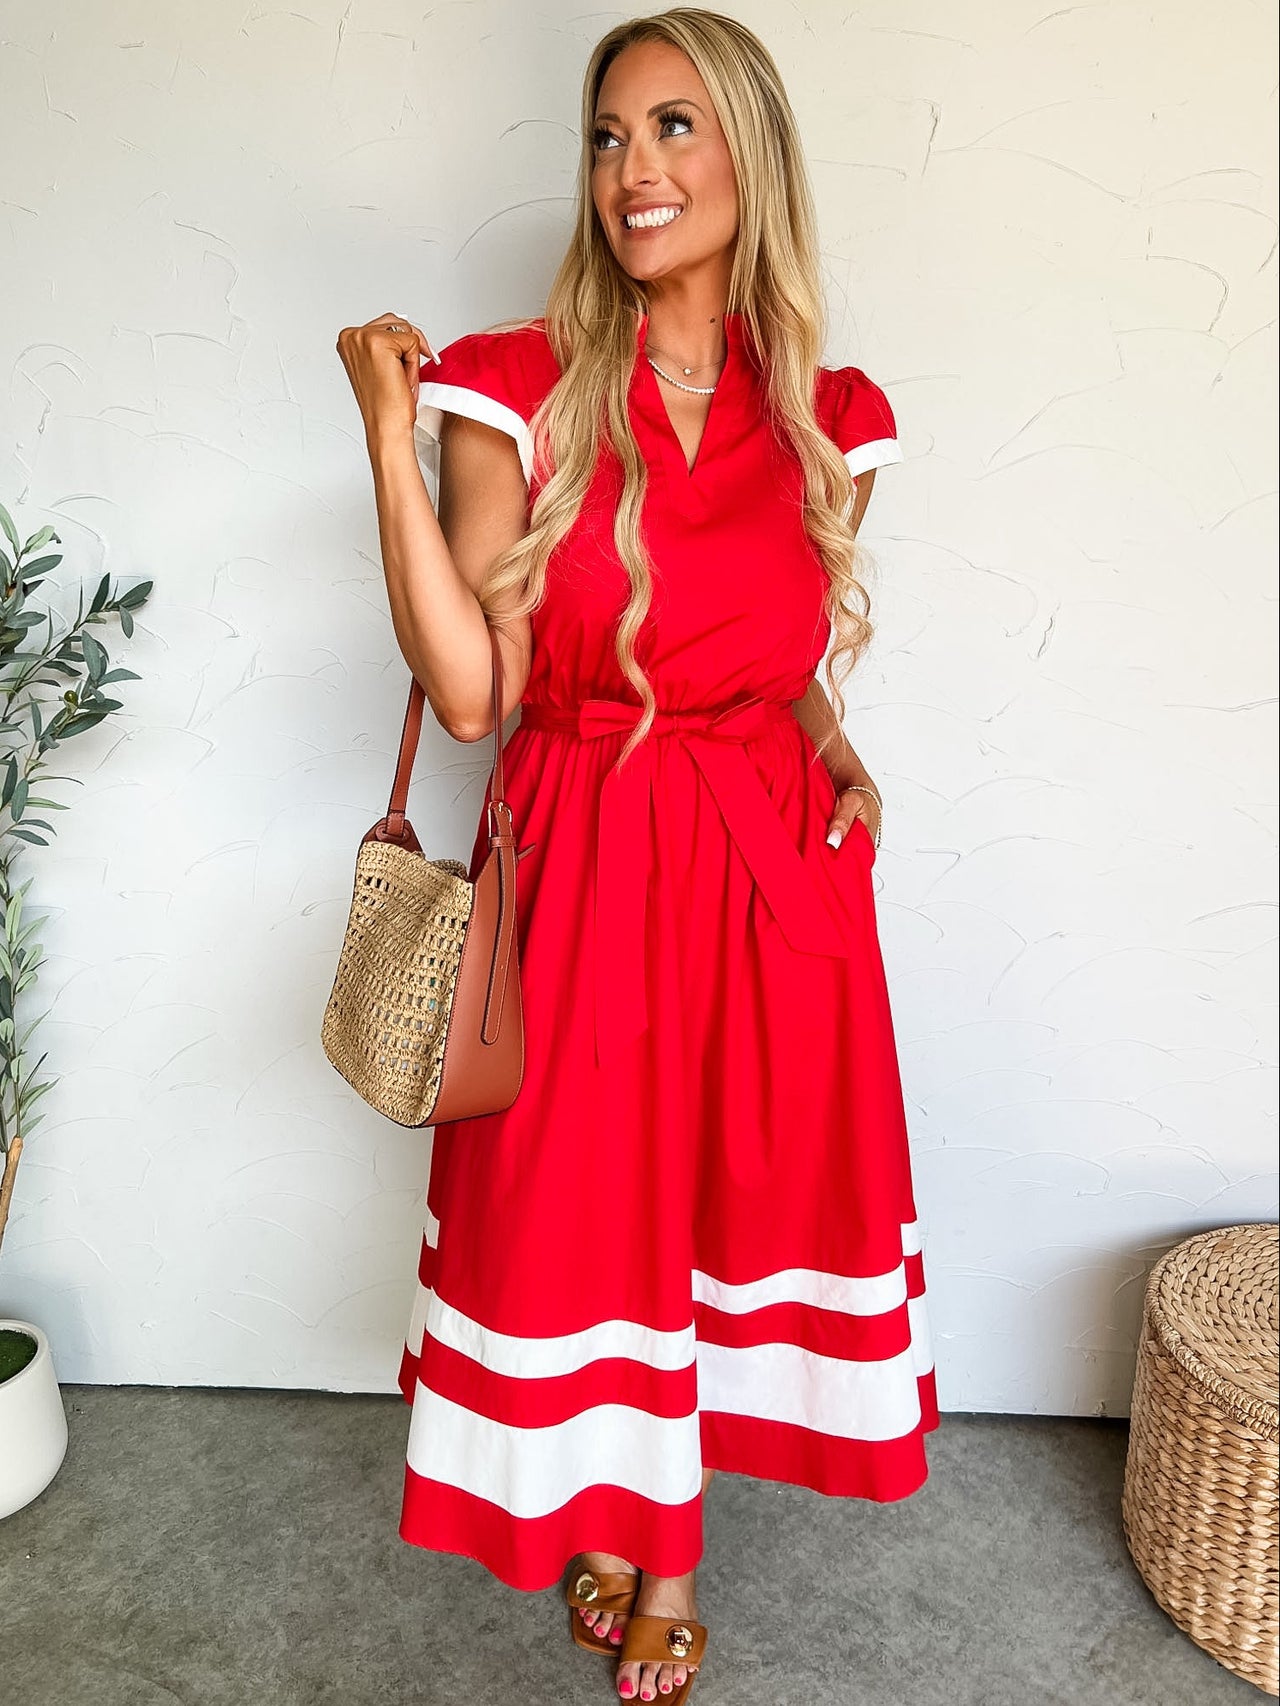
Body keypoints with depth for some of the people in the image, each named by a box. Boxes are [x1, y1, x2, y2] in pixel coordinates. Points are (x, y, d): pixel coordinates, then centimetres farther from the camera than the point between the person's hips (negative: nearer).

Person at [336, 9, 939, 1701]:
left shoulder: (826, 422, 4)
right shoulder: (517, 394, -4)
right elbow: (467, 688, -14)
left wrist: (831, 749, 2)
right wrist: (391, 433, -17)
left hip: (769, 876, 3)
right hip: (580, 874, -2)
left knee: (738, 1187, 12)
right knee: (583, 1210, 9)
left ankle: (661, 1545, 38)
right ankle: (630, 1531, 39)